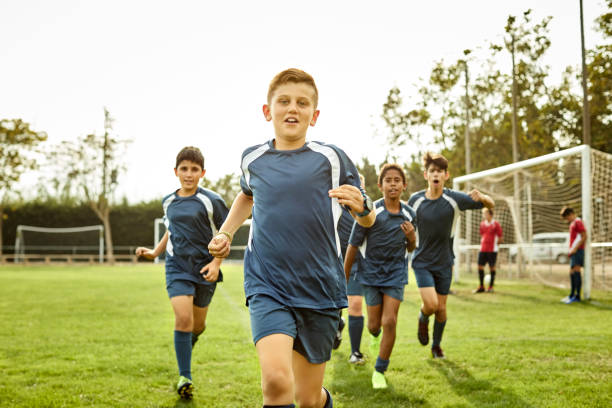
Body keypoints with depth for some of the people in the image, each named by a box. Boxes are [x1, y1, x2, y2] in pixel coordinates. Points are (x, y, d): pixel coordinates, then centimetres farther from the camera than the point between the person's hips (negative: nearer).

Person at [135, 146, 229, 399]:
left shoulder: (211, 201, -8)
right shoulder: (168, 202, 7)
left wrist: (216, 262, -12)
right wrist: (155, 252, 14)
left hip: (204, 268, -1)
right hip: (177, 267, 1)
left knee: (198, 324, 11)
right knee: (183, 317, -16)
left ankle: (187, 342, 49)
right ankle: (185, 377, -7)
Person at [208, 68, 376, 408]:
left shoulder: (331, 159, -1)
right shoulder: (252, 159, 6)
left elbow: (367, 221, 7)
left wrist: (362, 206, -16)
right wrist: (225, 233, 16)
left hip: (320, 291, 0)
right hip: (268, 287, 0)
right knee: (276, 380, -26)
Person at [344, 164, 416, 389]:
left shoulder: (409, 214, -3)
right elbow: (353, 245, -7)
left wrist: (411, 237, -13)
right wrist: (344, 278, -1)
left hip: (396, 274, 2)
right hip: (371, 273, -2)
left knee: (389, 322, -10)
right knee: (374, 324, 5)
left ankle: (380, 371, 6)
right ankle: (375, 336, 45)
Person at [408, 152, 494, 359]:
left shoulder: (454, 199, -10)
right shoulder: (415, 200, -8)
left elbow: (491, 205, -4)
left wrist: (481, 197, -25)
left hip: (444, 262, 1)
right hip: (422, 262, -1)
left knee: (441, 308, 8)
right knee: (430, 304, -17)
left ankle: (436, 345, 32)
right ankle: (423, 319, 19)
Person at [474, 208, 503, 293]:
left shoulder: (496, 224, -4)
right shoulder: (482, 224, 11)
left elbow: (500, 238, -1)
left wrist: (494, 244, 5)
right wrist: (483, 243, 11)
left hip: (492, 250, -5)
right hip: (483, 249, 5)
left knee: (492, 267, 1)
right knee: (480, 266, 0)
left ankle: (491, 286, 10)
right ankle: (481, 287, 8)